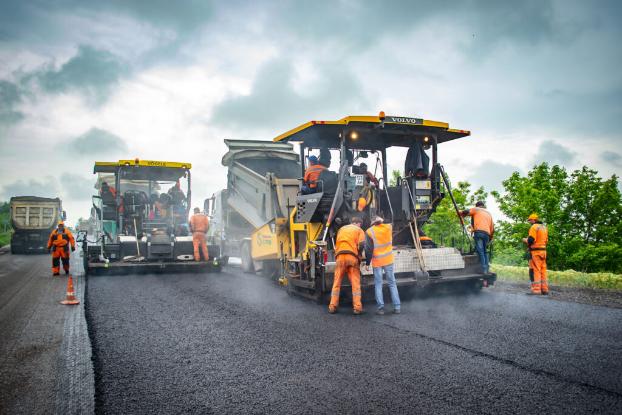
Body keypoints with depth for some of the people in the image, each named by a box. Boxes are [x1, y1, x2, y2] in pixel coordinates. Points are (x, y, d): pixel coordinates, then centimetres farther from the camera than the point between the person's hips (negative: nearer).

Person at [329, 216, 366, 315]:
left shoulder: (341, 229, 25)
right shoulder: (359, 230, 12)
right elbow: (361, 245, -2)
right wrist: (359, 255, 14)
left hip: (340, 256, 3)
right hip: (352, 257, -3)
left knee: (337, 283, 6)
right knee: (355, 283, 1)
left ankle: (332, 306, 4)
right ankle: (357, 307, -3)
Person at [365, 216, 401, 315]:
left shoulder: (369, 232, -8)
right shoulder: (389, 227, -1)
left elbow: (368, 249, -9)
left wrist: (367, 262, 0)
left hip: (377, 262, -2)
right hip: (388, 260, 2)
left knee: (378, 285, 6)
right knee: (392, 283, 10)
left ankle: (381, 307, 1)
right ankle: (396, 307, 7)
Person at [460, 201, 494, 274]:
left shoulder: (476, 209, 17)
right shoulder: (489, 213, 32)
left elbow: (466, 212, 0)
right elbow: (492, 228, 27)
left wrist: (460, 213, 20)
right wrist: (490, 238, 31)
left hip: (479, 232, -6)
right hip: (487, 234, 6)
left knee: (480, 251, -11)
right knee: (484, 252, 13)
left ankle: (483, 269, -20)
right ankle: (487, 268, 2)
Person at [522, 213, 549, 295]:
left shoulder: (534, 227, -10)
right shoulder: (544, 227, 17)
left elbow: (531, 240, -16)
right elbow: (546, 241, 19)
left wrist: (525, 240, 2)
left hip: (535, 251, -8)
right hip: (543, 250, 8)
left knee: (535, 270, -8)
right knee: (543, 270, 11)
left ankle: (536, 289, -11)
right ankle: (544, 289, 12)